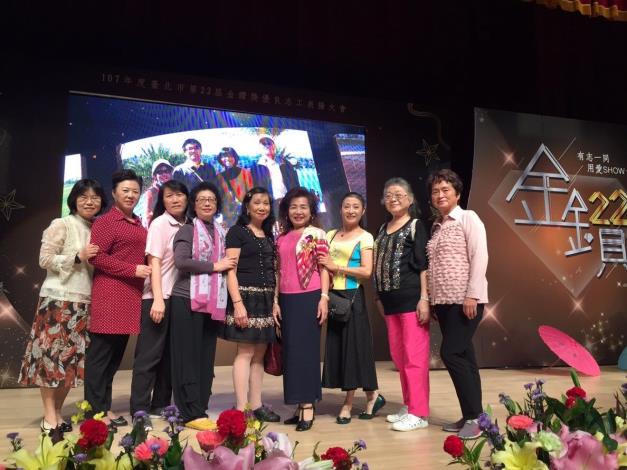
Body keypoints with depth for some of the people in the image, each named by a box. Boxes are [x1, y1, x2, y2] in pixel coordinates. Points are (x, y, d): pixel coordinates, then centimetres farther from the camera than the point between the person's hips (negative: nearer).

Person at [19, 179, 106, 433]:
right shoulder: (61, 225, -4)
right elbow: (45, 259, -10)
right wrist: (78, 256, -17)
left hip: (85, 302, 6)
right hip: (58, 299, -6)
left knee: (73, 357, 8)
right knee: (52, 356, -1)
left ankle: (58, 412, 20)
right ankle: (49, 416, 8)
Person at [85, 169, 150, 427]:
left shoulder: (138, 225, 18)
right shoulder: (105, 221, -4)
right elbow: (97, 257, -13)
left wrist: (144, 270, 10)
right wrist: (132, 270, -15)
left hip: (131, 295, 8)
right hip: (109, 295, -7)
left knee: (115, 355, 11)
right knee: (100, 353, -2)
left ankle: (105, 408, 20)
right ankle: (95, 411, 5)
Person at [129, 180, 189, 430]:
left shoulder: (186, 226, 11)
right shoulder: (160, 223, -6)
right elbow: (154, 263, -12)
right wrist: (158, 299, -20)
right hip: (158, 297, -7)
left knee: (170, 354, 12)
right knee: (149, 355, -3)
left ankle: (160, 405, 23)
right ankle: (140, 410, 5)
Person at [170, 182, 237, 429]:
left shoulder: (220, 232, 16)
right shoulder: (188, 230, -1)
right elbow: (180, 261, -16)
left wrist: (226, 265, 4)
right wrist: (214, 266, -13)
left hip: (214, 302, 6)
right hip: (188, 300, -6)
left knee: (206, 357, 8)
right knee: (189, 357, -2)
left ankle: (199, 410, 16)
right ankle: (191, 414, 3)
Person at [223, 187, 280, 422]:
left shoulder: (268, 236, 17)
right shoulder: (237, 231, -3)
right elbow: (230, 270, -10)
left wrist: (275, 301, 8)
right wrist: (237, 302, -19)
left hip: (266, 299, 7)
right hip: (246, 297, -6)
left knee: (259, 354, 9)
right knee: (245, 352, -7)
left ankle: (256, 405, 16)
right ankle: (241, 408, -2)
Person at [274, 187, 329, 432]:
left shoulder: (317, 234, 0)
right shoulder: (281, 239, 13)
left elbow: (323, 268, -3)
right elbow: (280, 272, 13)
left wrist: (324, 297, -11)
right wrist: (275, 301, 8)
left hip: (309, 297, -5)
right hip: (287, 300, 5)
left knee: (306, 349, -3)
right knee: (291, 351, 8)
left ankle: (308, 406, 4)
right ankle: (300, 405, 18)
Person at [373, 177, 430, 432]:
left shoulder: (416, 226, -2)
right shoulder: (383, 229, 16)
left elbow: (424, 265, -9)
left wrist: (424, 298, -16)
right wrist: (380, 297, 14)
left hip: (411, 298, -7)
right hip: (390, 300, 7)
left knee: (414, 355, -4)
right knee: (398, 356, 13)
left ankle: (419, 413, 4)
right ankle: (408, 405, 25)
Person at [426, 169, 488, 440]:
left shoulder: (468, 218, -3)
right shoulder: (436, 227, 17)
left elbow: (480, 257, -12)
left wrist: (472, 295, -19)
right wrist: (432, 299, 12)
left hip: (464, 300, -7)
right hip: (443, 301, 7)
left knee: (451, 354, -12)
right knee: (463, 357, 9)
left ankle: (474, 417, -1)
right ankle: (470, 416, 16)